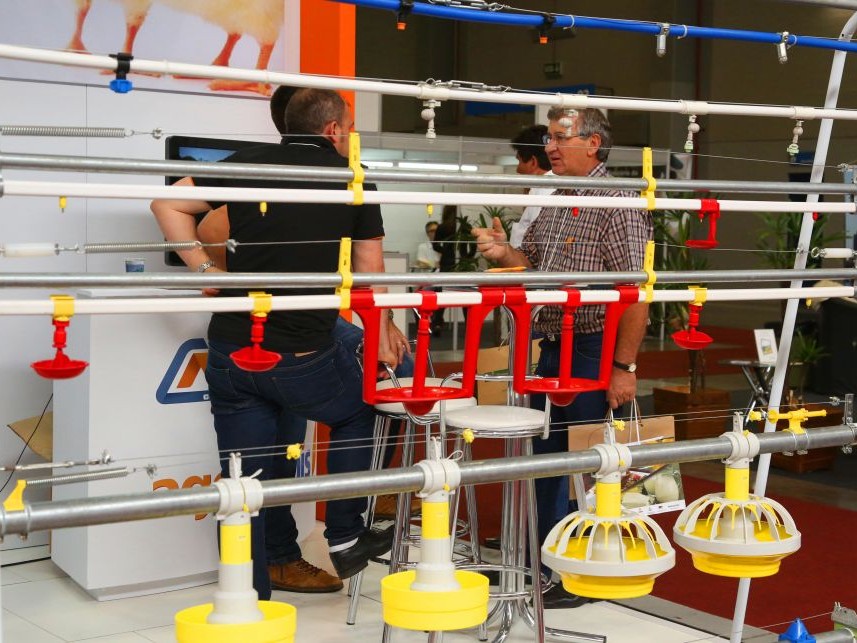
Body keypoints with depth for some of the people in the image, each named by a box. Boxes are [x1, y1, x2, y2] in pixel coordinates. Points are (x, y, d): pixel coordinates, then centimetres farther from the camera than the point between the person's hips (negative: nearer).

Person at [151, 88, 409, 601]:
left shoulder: (249, 163, 6)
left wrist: (206, 270, 6)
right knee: (358, 409, 28)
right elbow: (369, 273, 9)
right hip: (306, 359, -2)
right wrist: (382, 333, 23)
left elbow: (169, 205, 3)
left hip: (233, 355, 2)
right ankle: (345, 536, 30)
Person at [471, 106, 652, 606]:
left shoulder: (616, 203, -14)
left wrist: (624, 367, -21)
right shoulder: (554, 203, 12)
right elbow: (533, 266, 21)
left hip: (595, 351, -8)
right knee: (544, 453, 15)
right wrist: (504, 253, -2)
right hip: (554, 346, 8)